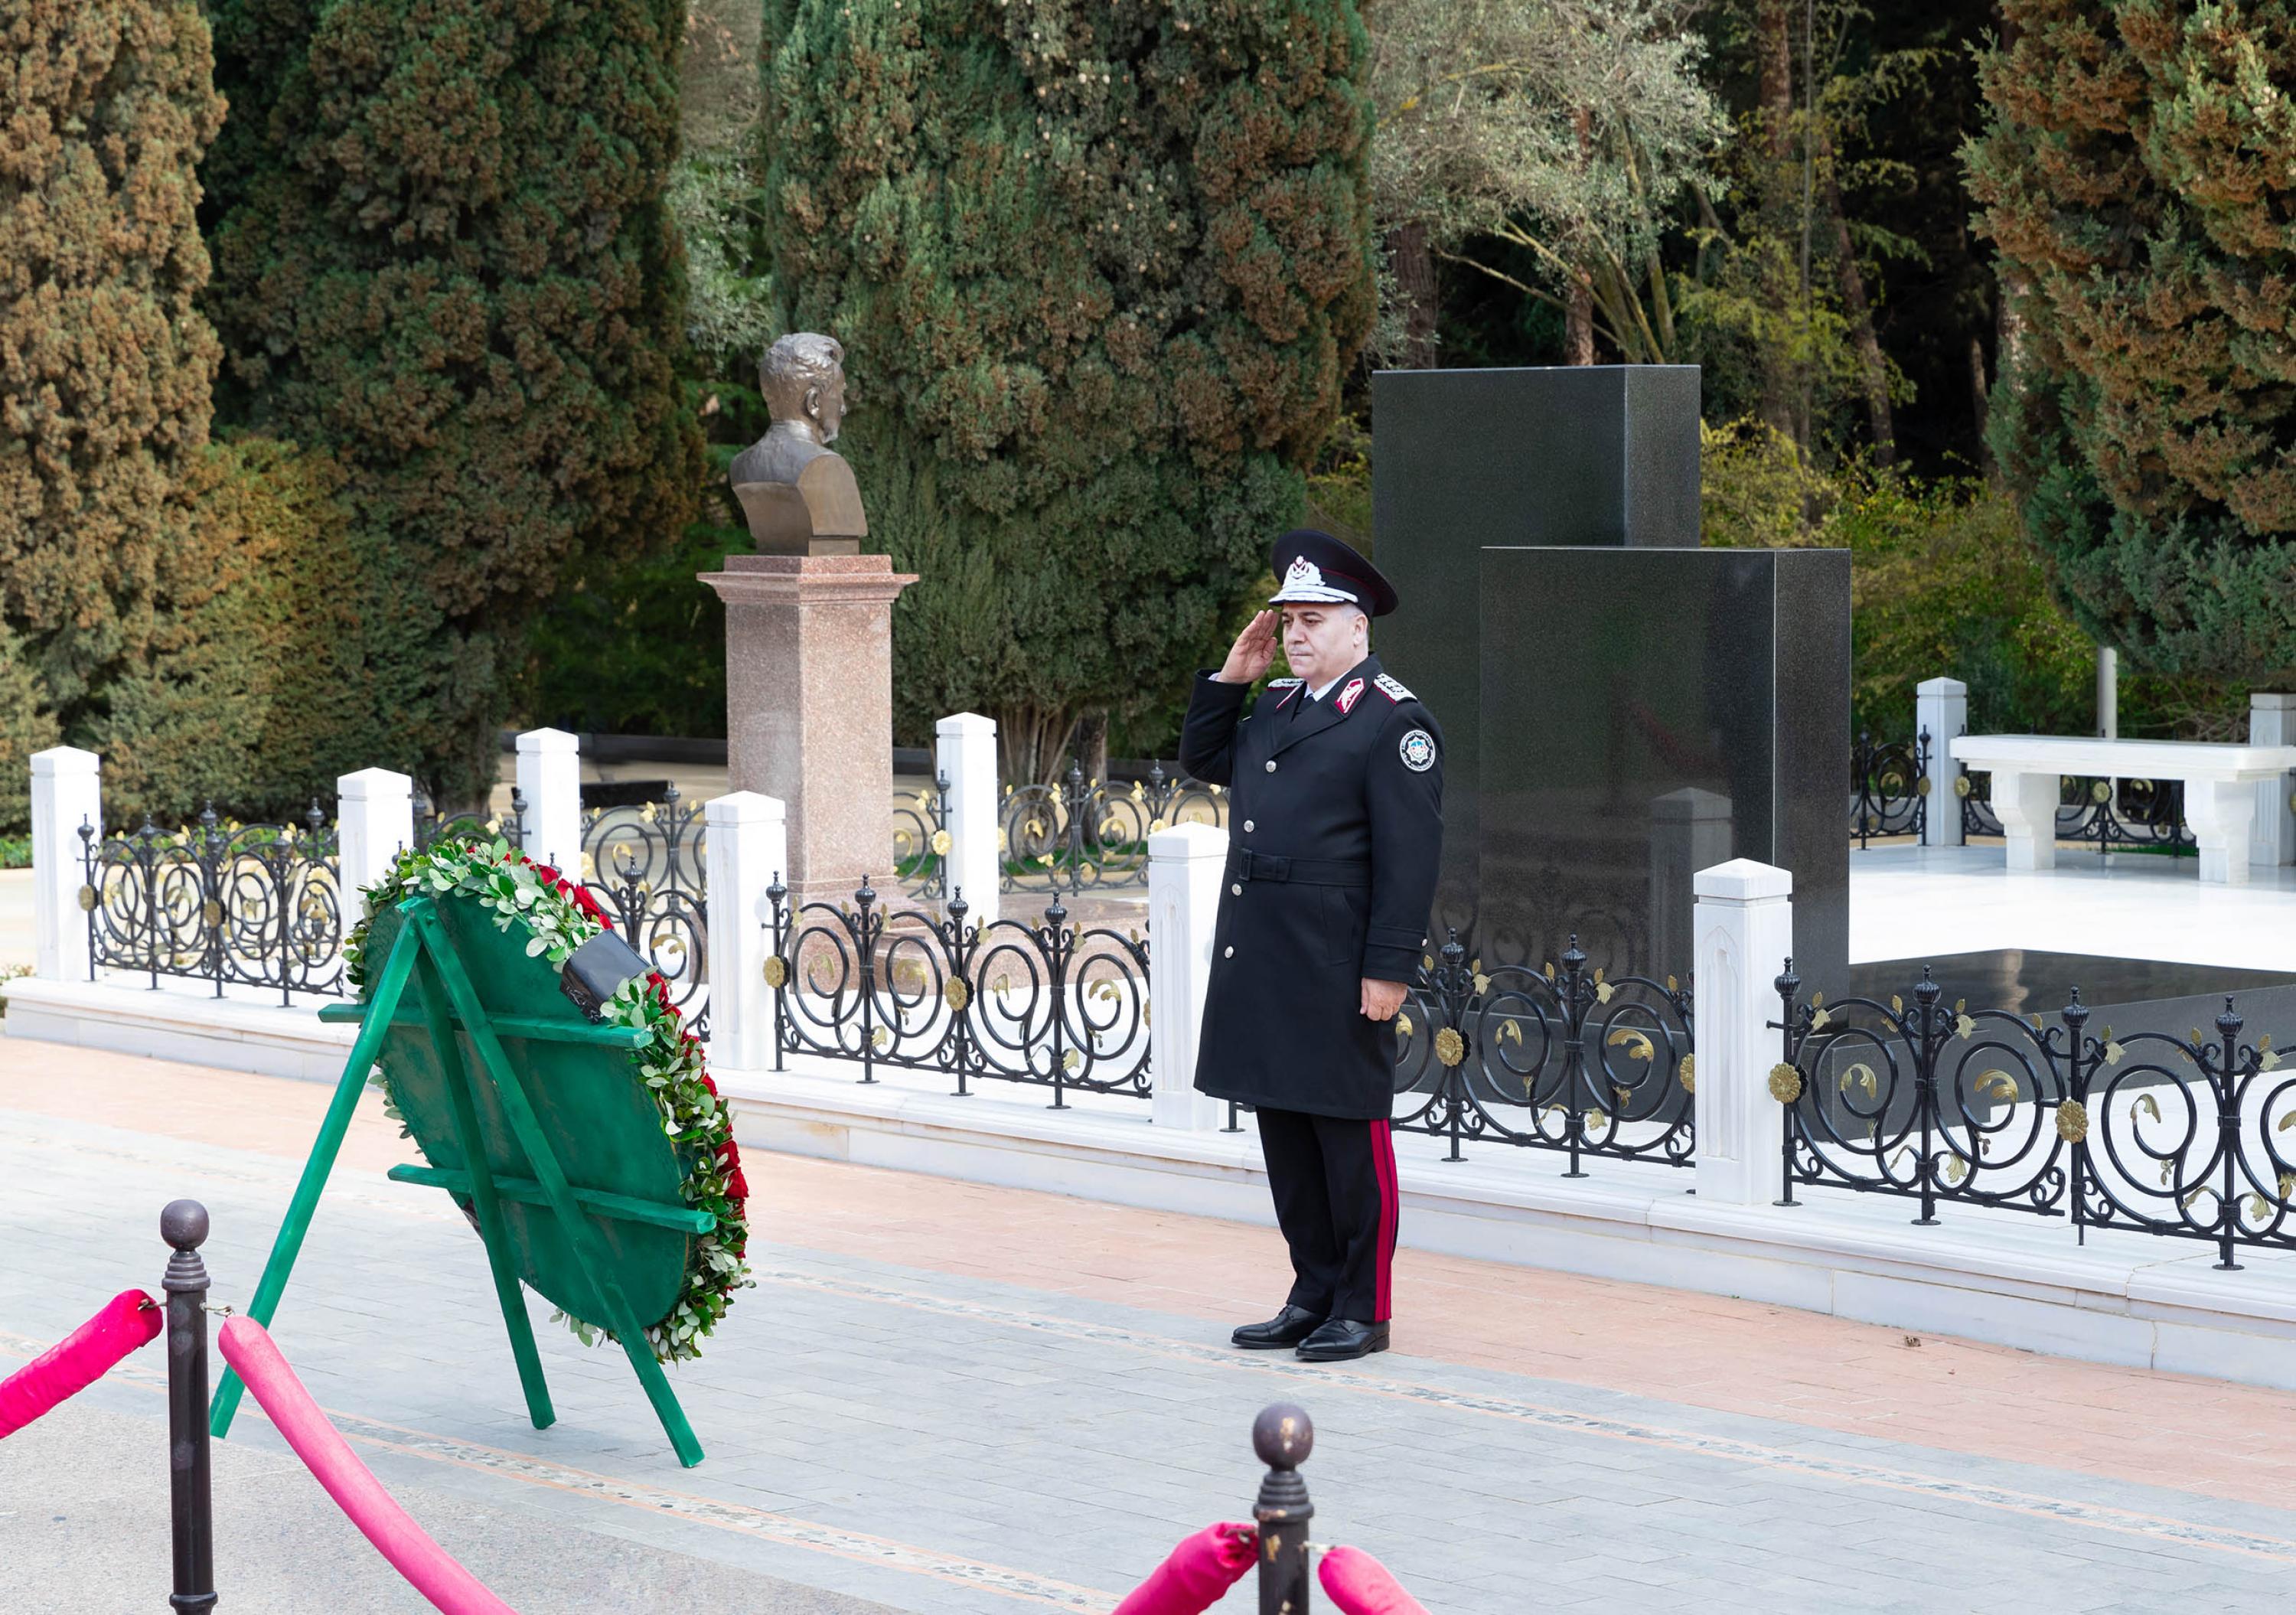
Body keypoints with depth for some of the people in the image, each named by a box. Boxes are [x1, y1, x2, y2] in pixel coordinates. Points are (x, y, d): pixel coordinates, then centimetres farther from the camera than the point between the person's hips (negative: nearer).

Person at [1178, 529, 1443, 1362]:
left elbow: (1410, 857, -14)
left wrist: (1388, 971, -18)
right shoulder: (1277, 706, 15)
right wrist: (1229, 679, 15)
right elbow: (1203, 759, 31)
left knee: (1350, 1137, -1)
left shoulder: (1395, 722, -9)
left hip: (1337, 973, -8)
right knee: (1284, 1132, 12)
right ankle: (1314, 1296, 22)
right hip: (1261, 966, 8)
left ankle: (1364, 1311, 7)